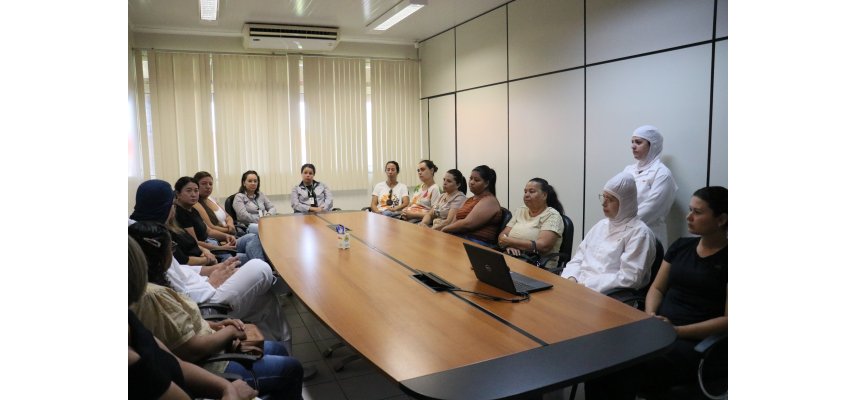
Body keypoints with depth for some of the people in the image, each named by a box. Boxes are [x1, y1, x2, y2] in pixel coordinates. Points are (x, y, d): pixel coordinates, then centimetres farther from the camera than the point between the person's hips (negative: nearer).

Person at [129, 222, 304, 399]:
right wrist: (229, 332, -11)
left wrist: (213, 325, 0)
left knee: (278, 349, 18)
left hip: (206, 355, 10)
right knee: (291, 369, 0)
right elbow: (193, 350, -27)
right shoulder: (153, 295, -29)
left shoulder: (149, 286, 1)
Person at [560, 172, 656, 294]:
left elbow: (629, 278, -15)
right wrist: (571, 279, -4)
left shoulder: (639, 233, -6)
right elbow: (578, 258, 16)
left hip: (609, 296, -7)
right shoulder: (602, 224, 17)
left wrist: (587, 284, -16)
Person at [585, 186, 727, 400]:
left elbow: (727, 320, -9)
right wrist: (650, 317, -5)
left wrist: (677, 330, -17)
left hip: (695, 342, -5)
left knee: (626, 369, -32)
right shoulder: (681, 246, 15)